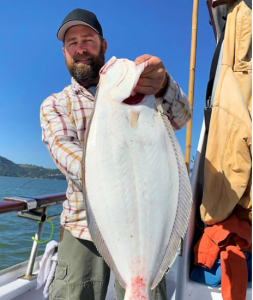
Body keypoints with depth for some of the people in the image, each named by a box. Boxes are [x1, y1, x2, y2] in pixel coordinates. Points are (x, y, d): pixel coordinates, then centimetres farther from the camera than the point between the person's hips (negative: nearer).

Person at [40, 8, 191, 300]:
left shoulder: (134, 87, 8)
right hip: (83, 224, 1)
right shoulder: (53, 105, 9)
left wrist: (163, 86, -33)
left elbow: (180, 117, -9)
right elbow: (62, 146, -11)